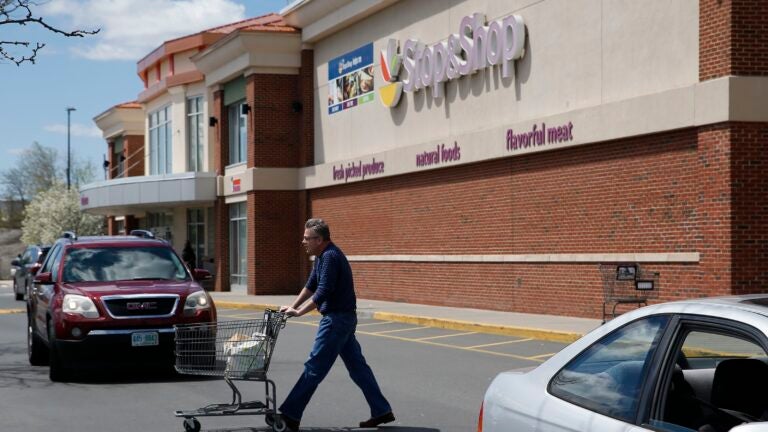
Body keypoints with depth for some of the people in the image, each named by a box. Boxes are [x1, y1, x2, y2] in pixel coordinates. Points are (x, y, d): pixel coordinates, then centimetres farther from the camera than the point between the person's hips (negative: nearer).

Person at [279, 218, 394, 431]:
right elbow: (311, 285, 21)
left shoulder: (330, 257, -20)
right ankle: (381, 411, 13)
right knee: (357, 365, 11)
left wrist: (298, 312, -20)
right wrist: (292, 307, 14)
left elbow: (322, 293, -25)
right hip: (343, 318, 10)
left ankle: (290, 415, -1)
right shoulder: (321, 256, 12)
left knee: (314, 367, -5)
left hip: (337, 319, -10)